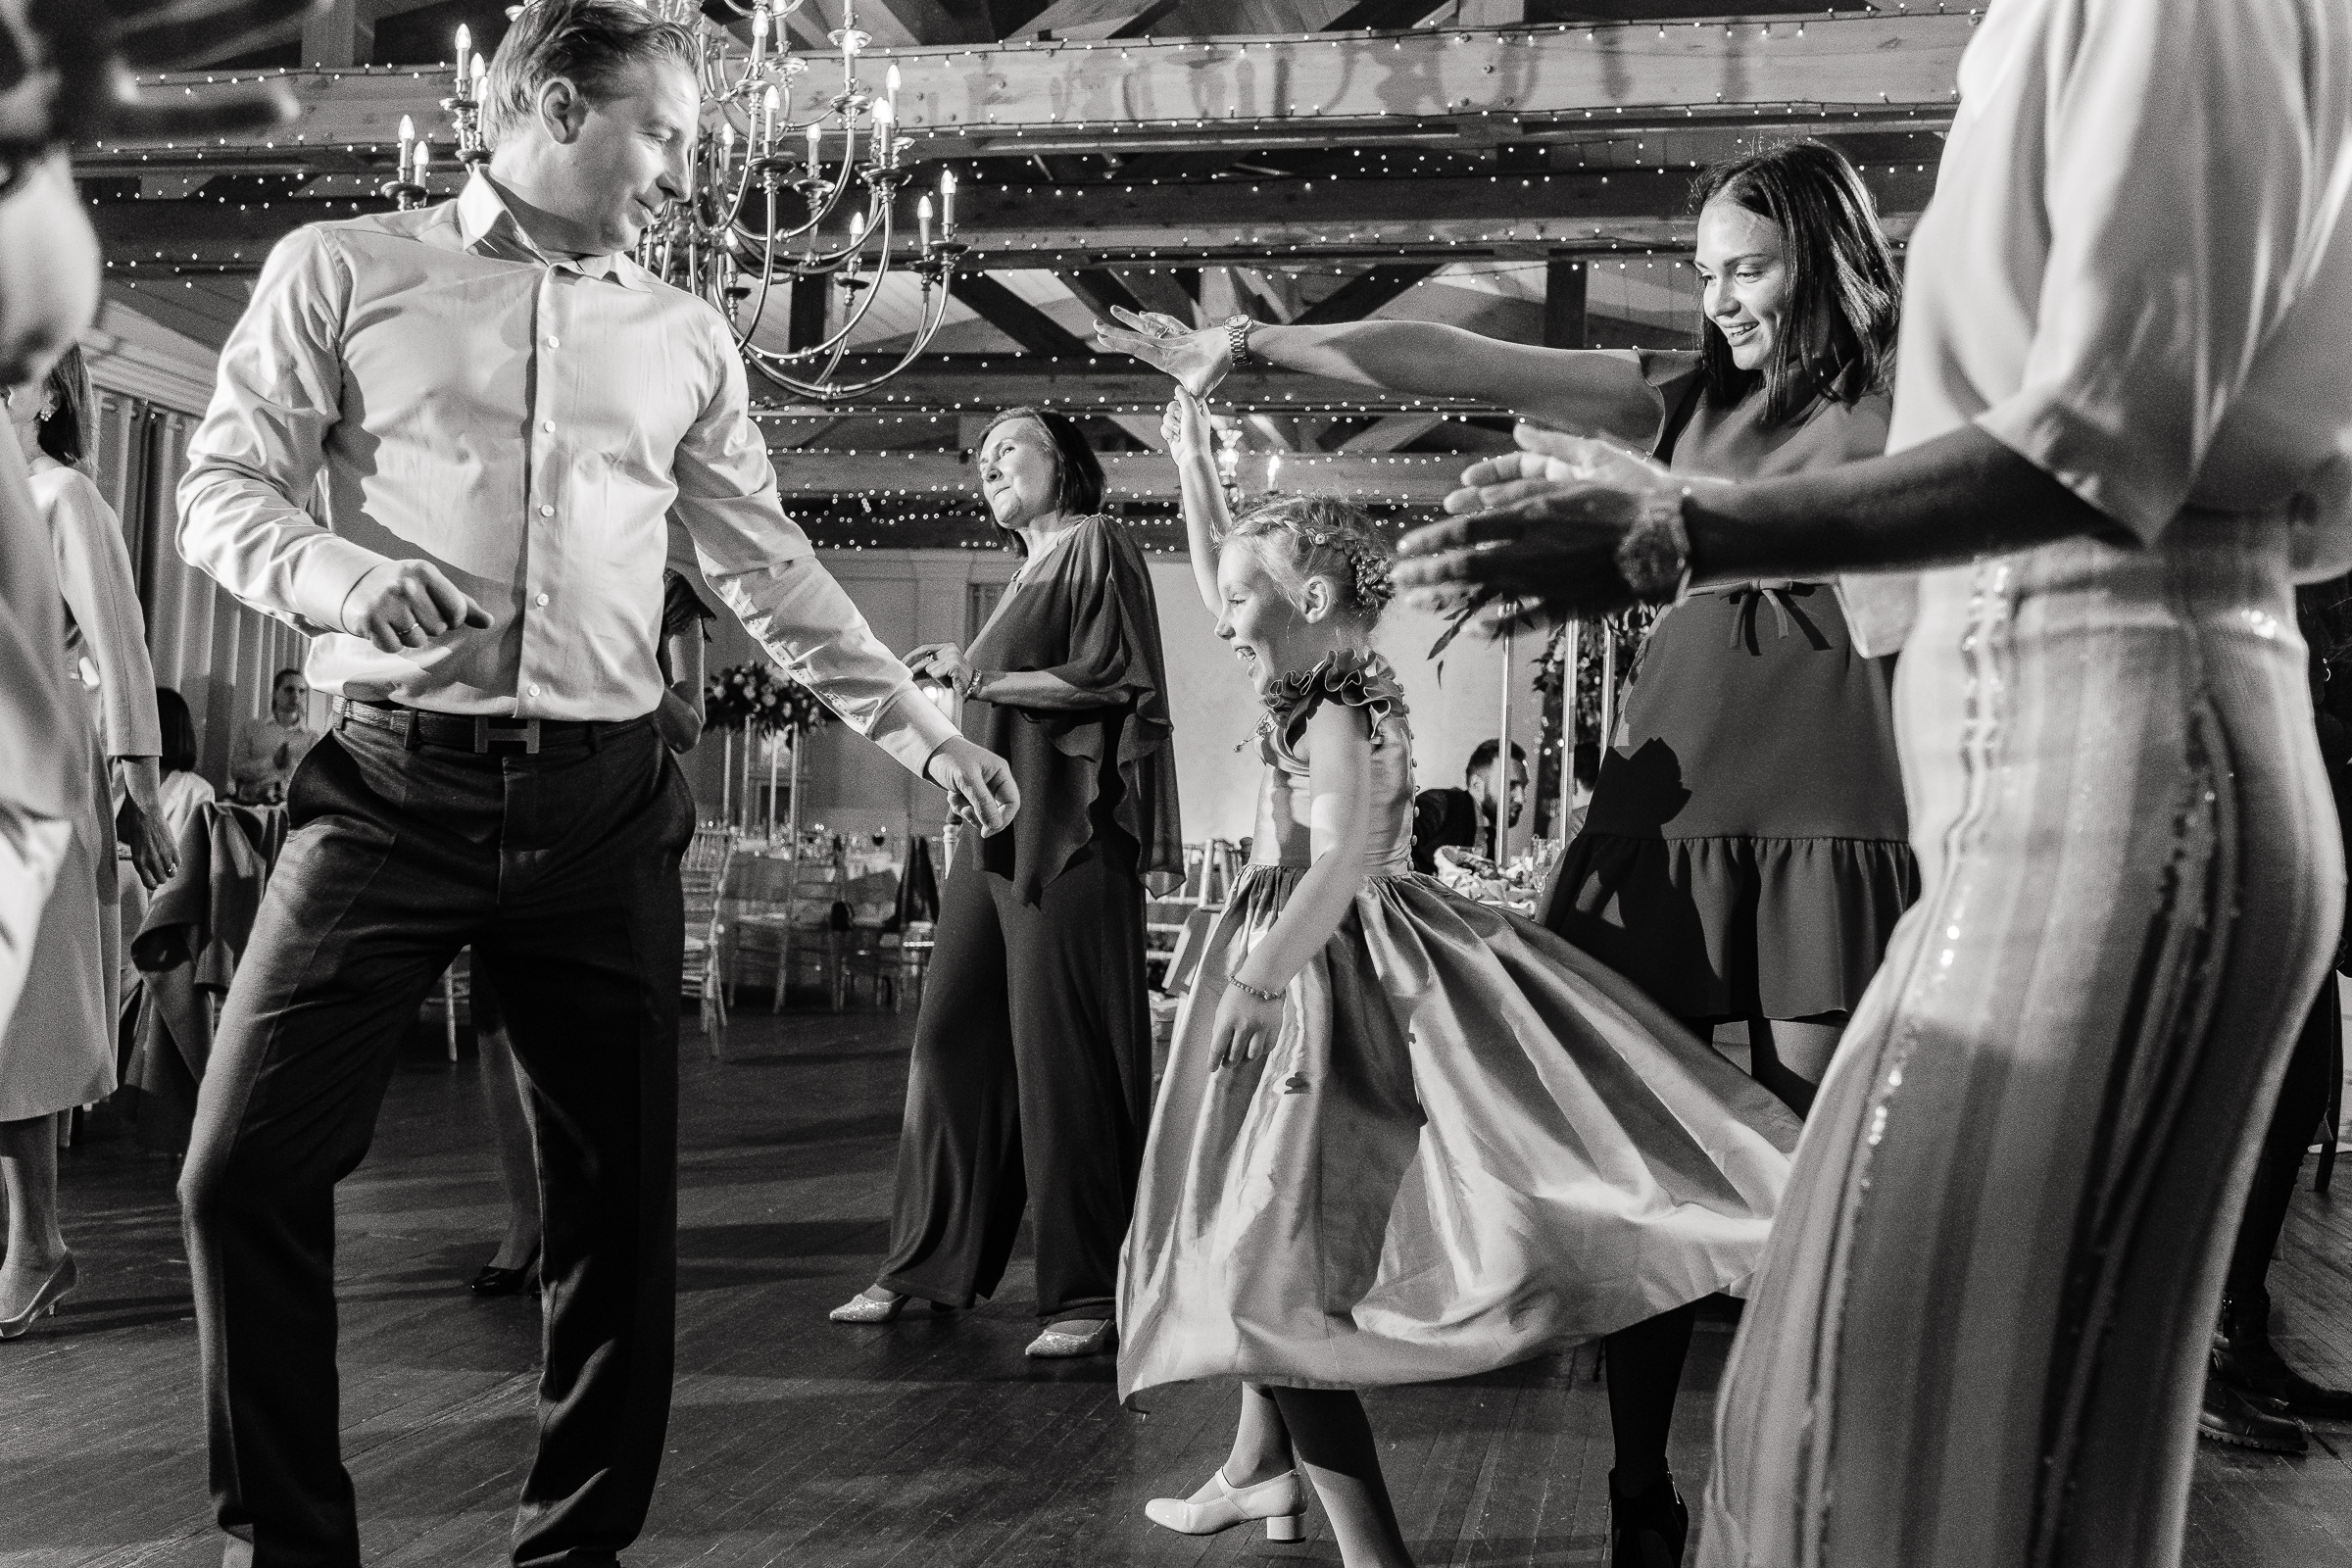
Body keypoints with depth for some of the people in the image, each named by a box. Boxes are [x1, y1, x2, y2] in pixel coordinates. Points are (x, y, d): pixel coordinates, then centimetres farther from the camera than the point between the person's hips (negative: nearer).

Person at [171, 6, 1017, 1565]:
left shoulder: (684, 337, 14)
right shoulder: (342, 269, 7)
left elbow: (771, 566, 17)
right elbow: (222, 487, 2)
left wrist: (919, 726, 12)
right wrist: (344, 576, -19)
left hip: (602, 800, 3)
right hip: (394, 780, -2)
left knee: (622, 1195, 5)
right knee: (248, 1169, -8)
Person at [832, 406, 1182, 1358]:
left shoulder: (1095, 544, -1)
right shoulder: (1028, 570, 23)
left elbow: (1106, 680, -12)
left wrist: (978, 677, -7)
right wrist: (958, 683, 11)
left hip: (1068, 834, -8)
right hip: (996, 828, 8)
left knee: (1064, 1060, -7)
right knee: (951, 1039, 6)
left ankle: (1092, 1296, 0)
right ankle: (926, 1264, 15)